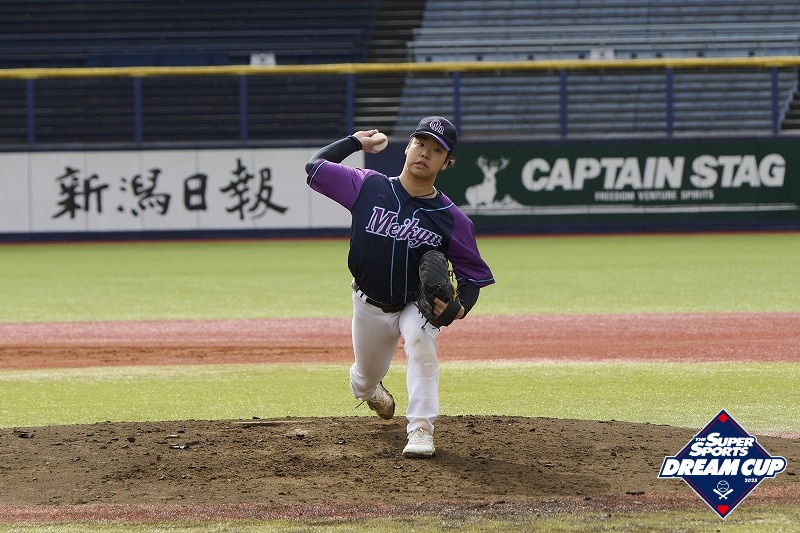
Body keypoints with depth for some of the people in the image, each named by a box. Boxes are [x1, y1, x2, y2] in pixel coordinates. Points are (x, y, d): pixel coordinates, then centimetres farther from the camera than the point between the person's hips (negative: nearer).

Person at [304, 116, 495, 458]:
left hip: (418, 305, -2)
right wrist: (356, 142, 3)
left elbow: (472, 274, -9)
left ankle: (421, 430, -28)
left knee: (420, 341, -35)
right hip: (370, 306, 2)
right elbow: (314, 166, -5)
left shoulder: (452, 220, -16)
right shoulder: (369, 187, -13)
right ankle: (372, 390, 57)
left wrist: (461, 306, -29)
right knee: (364, 383, 17)